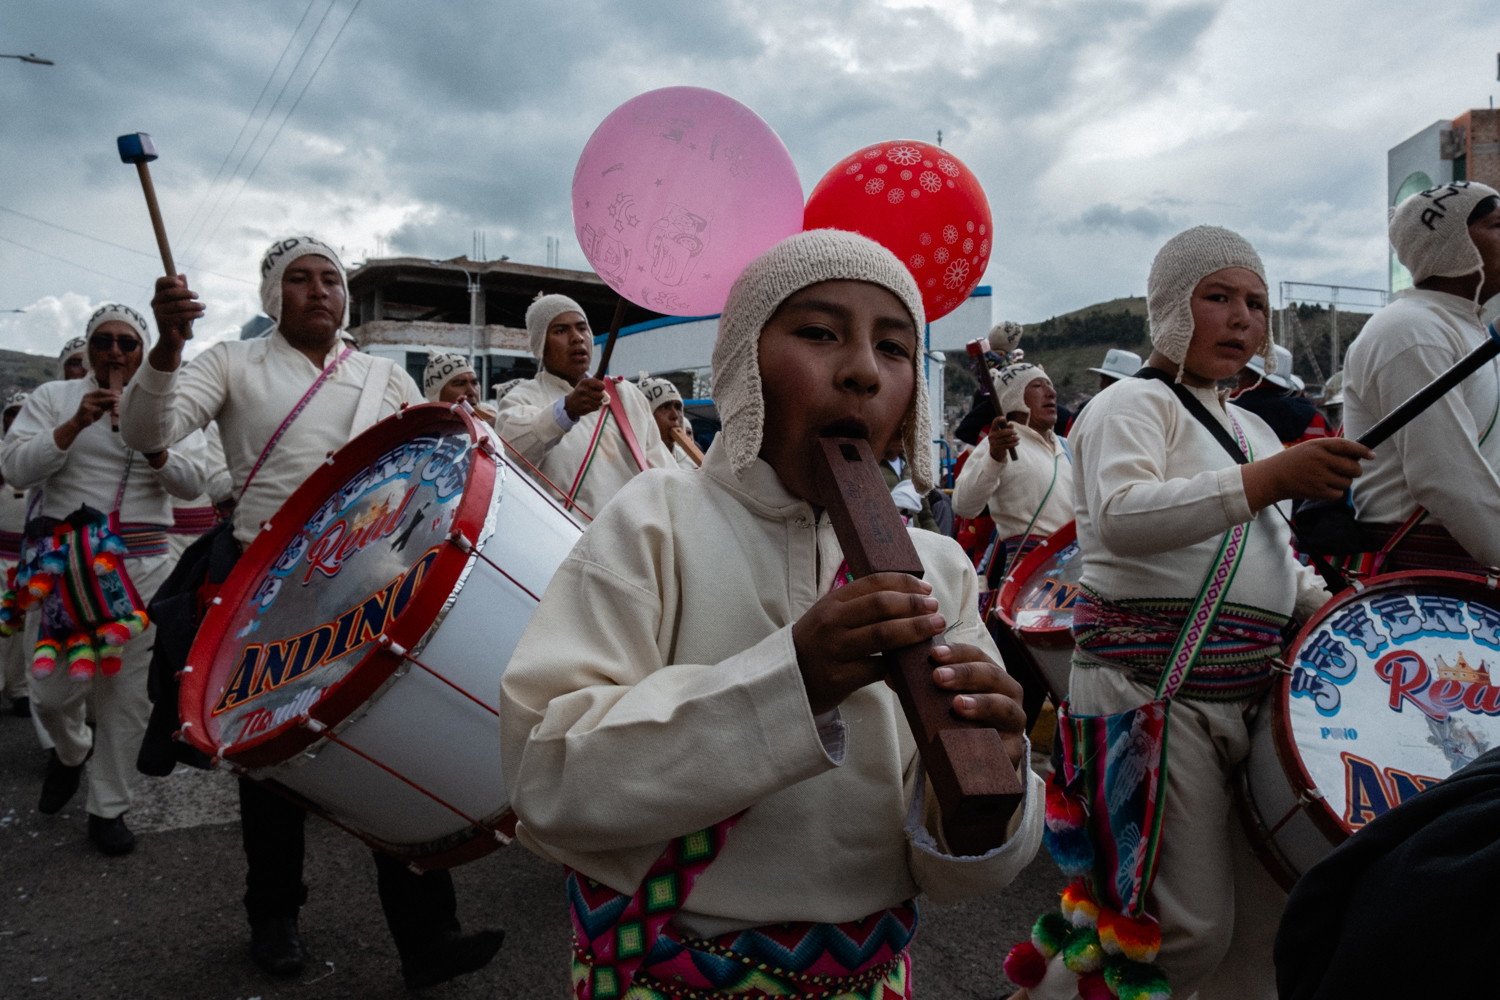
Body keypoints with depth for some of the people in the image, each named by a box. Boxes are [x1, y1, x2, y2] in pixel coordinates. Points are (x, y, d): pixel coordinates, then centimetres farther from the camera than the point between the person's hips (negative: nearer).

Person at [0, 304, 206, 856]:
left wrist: (153, 446, -18)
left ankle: (108, 809, 18)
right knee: (52, 690, 4)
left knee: (127, 693, 2)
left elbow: (192, 484, 0)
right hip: (64, 559, 0)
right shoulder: (53, 397, 7)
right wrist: (75, 425, -16)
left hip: (142, 567, 0)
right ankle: (70, 752, 39)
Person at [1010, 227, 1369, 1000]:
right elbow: (1120, 517, -25)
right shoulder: (1131, 404, -5)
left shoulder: (1252, 430, 21)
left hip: (1250, 695, 9)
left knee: (1266, 918, 12)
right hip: (1153, 689, -8)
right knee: (1191, 929, -7)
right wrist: (1267, 480, -31)